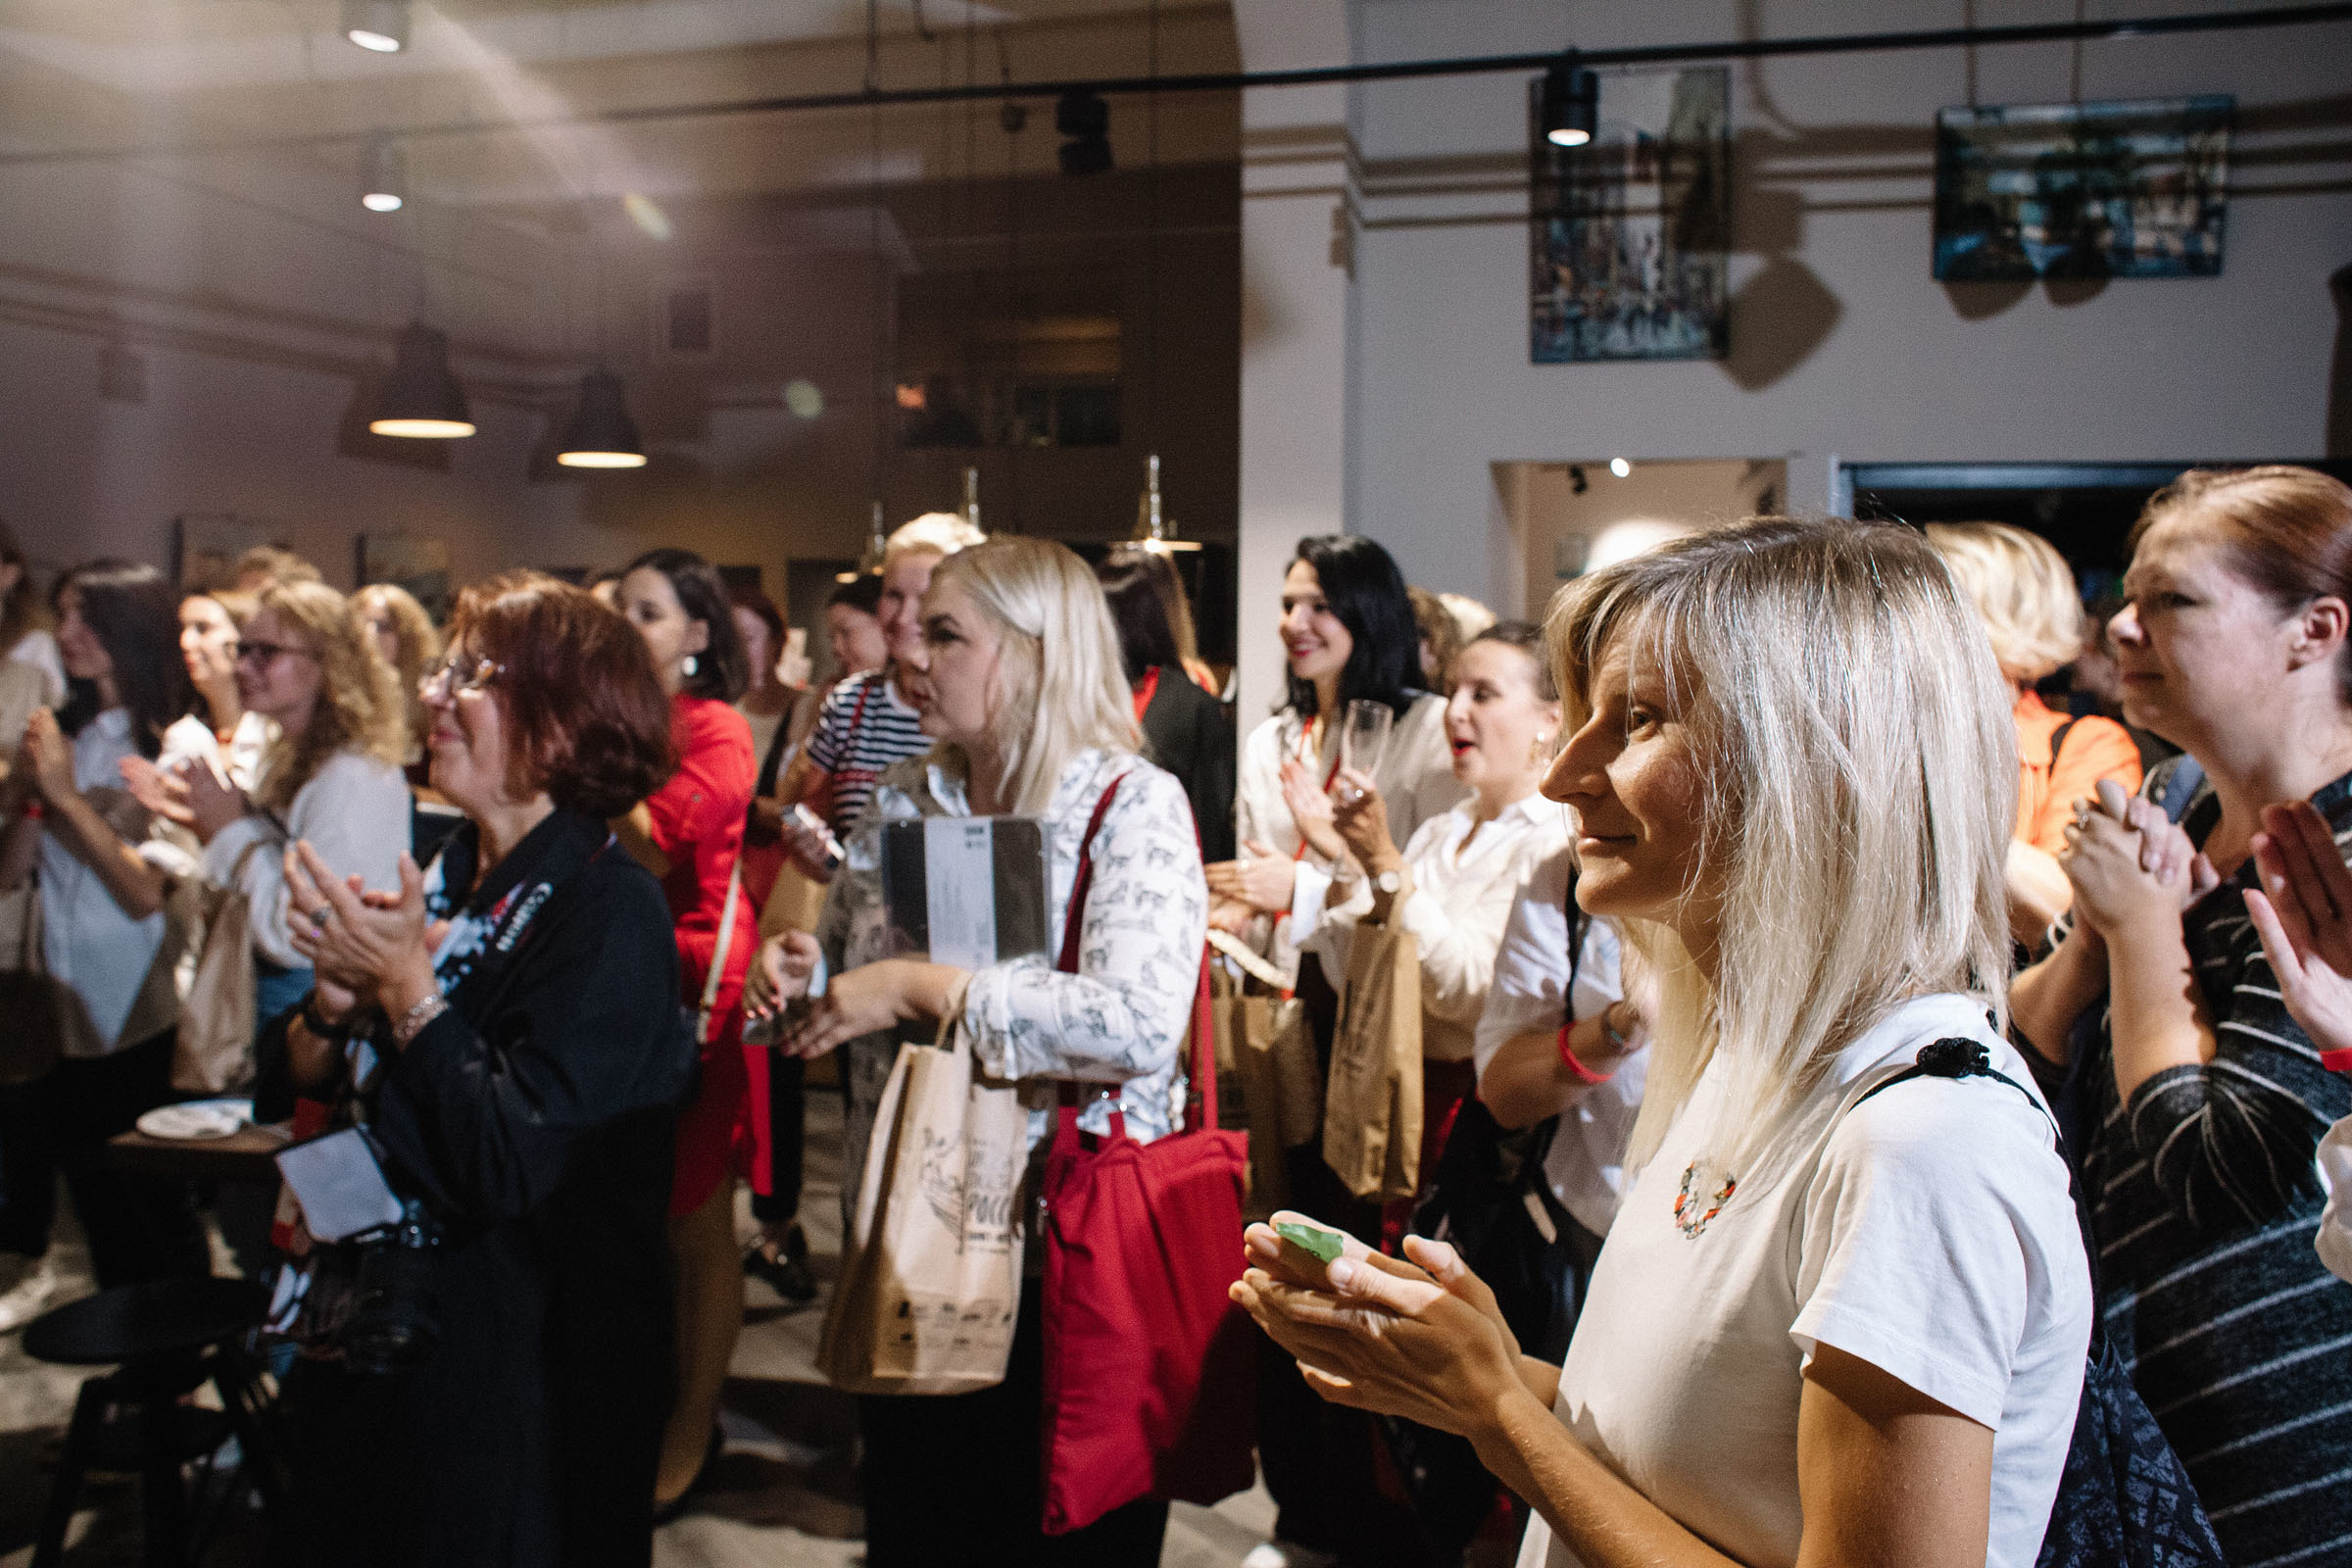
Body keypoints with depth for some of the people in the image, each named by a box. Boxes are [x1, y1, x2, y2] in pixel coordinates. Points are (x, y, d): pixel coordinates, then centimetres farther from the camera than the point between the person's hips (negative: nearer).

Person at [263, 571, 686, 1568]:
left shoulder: (609, 912, -18)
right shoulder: (442, 877, 3)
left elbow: (515, 1167, -26)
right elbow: (284, 1090, 8)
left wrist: (407, 987, -21)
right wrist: (335, 1000, -12)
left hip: (518, 1368, -7)